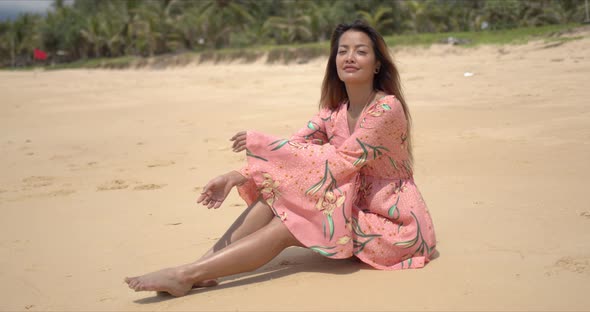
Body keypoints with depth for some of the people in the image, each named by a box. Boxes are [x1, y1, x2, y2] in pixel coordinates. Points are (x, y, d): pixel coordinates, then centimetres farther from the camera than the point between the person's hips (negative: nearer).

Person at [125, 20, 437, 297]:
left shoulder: (387, 109, -19)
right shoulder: (335, 110, 4)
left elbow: (338, 163, -24)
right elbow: (295, 146, -5)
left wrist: (261, 143, -23)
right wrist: (235, 177, -21)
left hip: (394, 223, -7)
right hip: (354, 205, 7)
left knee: (286, 227, -23)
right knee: (275, 191, -13)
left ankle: (187, 275, -24)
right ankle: (199, 267, -19)